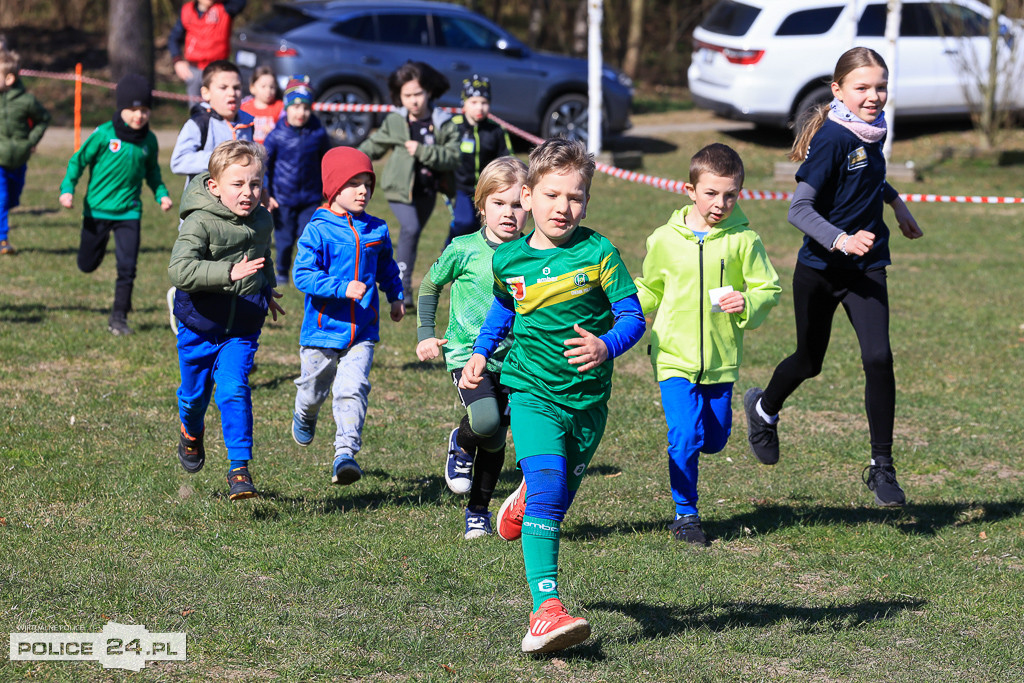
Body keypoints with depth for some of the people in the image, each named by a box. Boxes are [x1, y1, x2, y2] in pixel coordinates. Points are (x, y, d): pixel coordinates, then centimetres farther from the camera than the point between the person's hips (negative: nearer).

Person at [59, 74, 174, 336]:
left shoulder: (149, 141, 0)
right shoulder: (104, 135, -12)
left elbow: (152, 171, 16)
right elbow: (79, 160, -4)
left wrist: (162, 194, 3)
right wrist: (67, 189, -14)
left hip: (129, 212, 2)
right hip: (97, 208, -2)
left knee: (127, 267, -6)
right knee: (87, 265, 13)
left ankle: (119, 317, 7)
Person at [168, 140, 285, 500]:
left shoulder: (262, 220, -1)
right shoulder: (200, 223, -21)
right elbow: (180, 270, -35)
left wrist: (266, 291, 36)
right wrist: (230, 273, -44)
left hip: (242, 328, 2)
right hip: (200, 325, -2)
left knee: (234, 391, -13)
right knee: (195, 393, 16)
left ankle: (240, 469, -7)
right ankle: (192, 432, 50)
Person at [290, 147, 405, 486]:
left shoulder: (376, 230, 4)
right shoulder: (317, 232, -12)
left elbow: (386, 267, 24)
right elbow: (302, 276, -20)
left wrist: (396, 296, 28)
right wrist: (343, 288, -29)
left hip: (362, 331, 2)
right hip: (323, 329, -2)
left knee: (352, 389, -15)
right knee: (313, 390, 17)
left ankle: (346, 453, -16)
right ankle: (305, 417, 51)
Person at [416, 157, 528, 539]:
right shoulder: (464, 251, -6)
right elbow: (430, 286, 10)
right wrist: (425, 335, 4)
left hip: (512, 360, 3)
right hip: (467, 353, -3)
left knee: (495, 440, 7)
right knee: (485, 421, -26)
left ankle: (478, 510, 26)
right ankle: (461, 445, 9)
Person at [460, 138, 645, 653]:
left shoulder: (598, 254, -9)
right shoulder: (508, 260, 0)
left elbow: (632, 316, -8)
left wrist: (606, 346, -28)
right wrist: (479, 353, 14)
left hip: (588, 397, 1)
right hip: (532, 391, -1)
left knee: (557, 498, 17)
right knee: (547, 487, -22)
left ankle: (524, 499, 58)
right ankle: (546, 610, -30)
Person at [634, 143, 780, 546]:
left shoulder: (743, 241, -3)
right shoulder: (665, 240, 0)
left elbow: (768, 290, 0)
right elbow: (649, 291, 15)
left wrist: (748, 304, -20)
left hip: (721, 360, 1)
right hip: (675, 357, -1)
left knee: (714, 440, 11)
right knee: (685, 438, -11)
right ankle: (685, 515, 4)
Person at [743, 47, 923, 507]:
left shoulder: (873, 128, 2)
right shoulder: (832, 138, -20)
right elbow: (799, 209, -25)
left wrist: (896, 202, 21)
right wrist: (841, 240, -38)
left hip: (866, 268, 5)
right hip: (819, 268, -4)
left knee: (878, 358, -12)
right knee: (809, 362, 13)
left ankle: (882, 467, -3)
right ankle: (764, 408, 47)